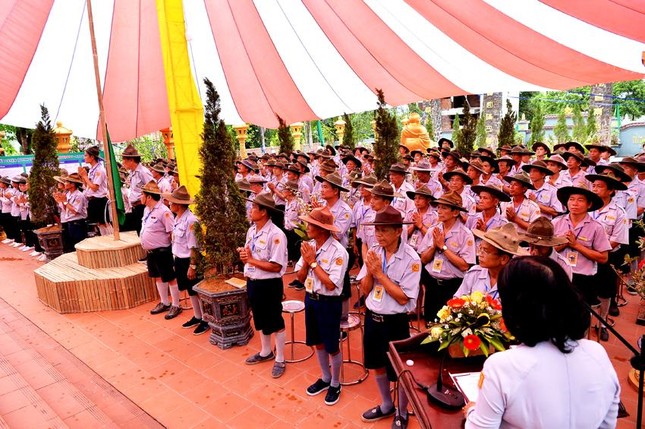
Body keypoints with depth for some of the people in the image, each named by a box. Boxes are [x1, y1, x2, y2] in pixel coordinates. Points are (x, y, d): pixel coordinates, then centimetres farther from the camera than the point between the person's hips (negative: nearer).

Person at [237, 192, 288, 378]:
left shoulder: (276, 235, -22)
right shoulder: (251, 230, 4)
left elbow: (276, 266, -24)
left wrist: (251, 260, -21)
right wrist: (243, 253, -10)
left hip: (269, 285, -8)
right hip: (252, 282, 8)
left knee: (275, 323, 9)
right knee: (260, 320, 24)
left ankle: (280, 360, 27)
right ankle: (266, 352, 45)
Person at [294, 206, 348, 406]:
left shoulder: (338, 251, -21)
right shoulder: (309, 246, -3)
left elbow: (330, 284, -25)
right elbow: (300, 277, 2)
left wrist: (313, 262, -22)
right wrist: (306, 261, -16)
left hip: (329, 303, -6)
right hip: (311, 299, 6)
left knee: (332, 346, 10)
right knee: (318, 343, 21)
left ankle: (335, 384, 33)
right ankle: (325, 378, 42)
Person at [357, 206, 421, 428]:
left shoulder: (411, 259, -18)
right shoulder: (373, 253, -3)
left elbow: (403, 298, -21)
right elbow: (365, 290, 0)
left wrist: (379, 273, -22)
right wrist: (370, 271, -19)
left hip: (395, 321, -5)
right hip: (372, 317, 5)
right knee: (378, 365, 22)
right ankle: (386, 405, 47)